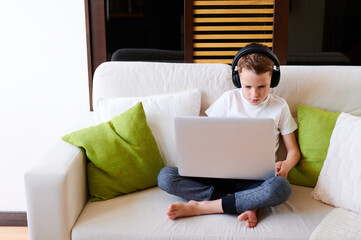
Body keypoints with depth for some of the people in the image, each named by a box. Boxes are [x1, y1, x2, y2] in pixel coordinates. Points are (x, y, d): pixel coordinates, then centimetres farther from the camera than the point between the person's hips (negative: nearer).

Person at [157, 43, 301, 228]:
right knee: (165, 177, -21)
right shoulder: (229, 99, 7)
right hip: (223, 172, 1)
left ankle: (199, 207, -26)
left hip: (256, 178, -1)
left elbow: (293, 150, 11)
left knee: (280, 188, -39)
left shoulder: (279, 107, 6)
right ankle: (246, 204, -23)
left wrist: (286, 165, -13)